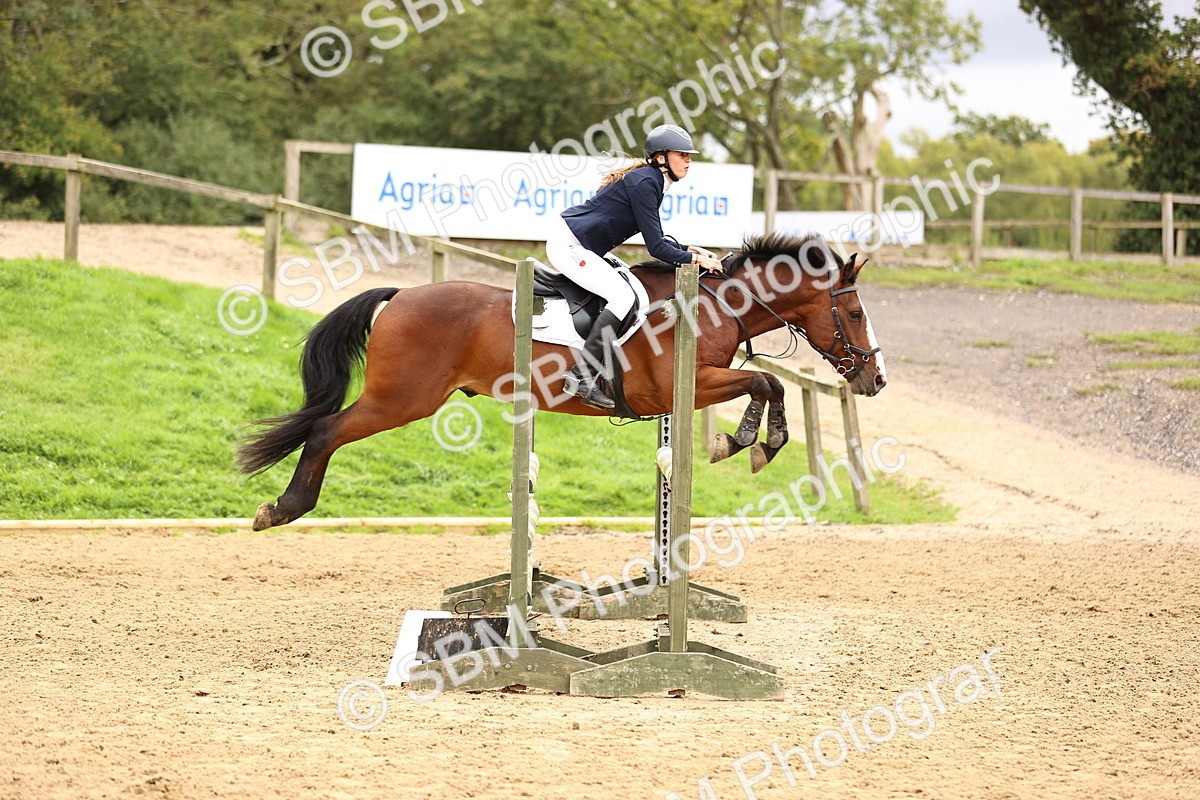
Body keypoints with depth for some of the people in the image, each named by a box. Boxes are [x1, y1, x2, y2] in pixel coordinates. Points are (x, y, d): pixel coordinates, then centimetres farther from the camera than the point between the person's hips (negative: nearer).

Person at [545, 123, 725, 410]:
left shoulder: (649, 181, 14)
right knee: (622, 296, -18)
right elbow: (657, 248, -19)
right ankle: (581, 377, -23)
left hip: (573, 246, 11)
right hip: (569, 244, -11)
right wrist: (695, 259, -10)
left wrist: (690, 250, 11)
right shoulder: (644, 183, -17)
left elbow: (657, 240, 22)